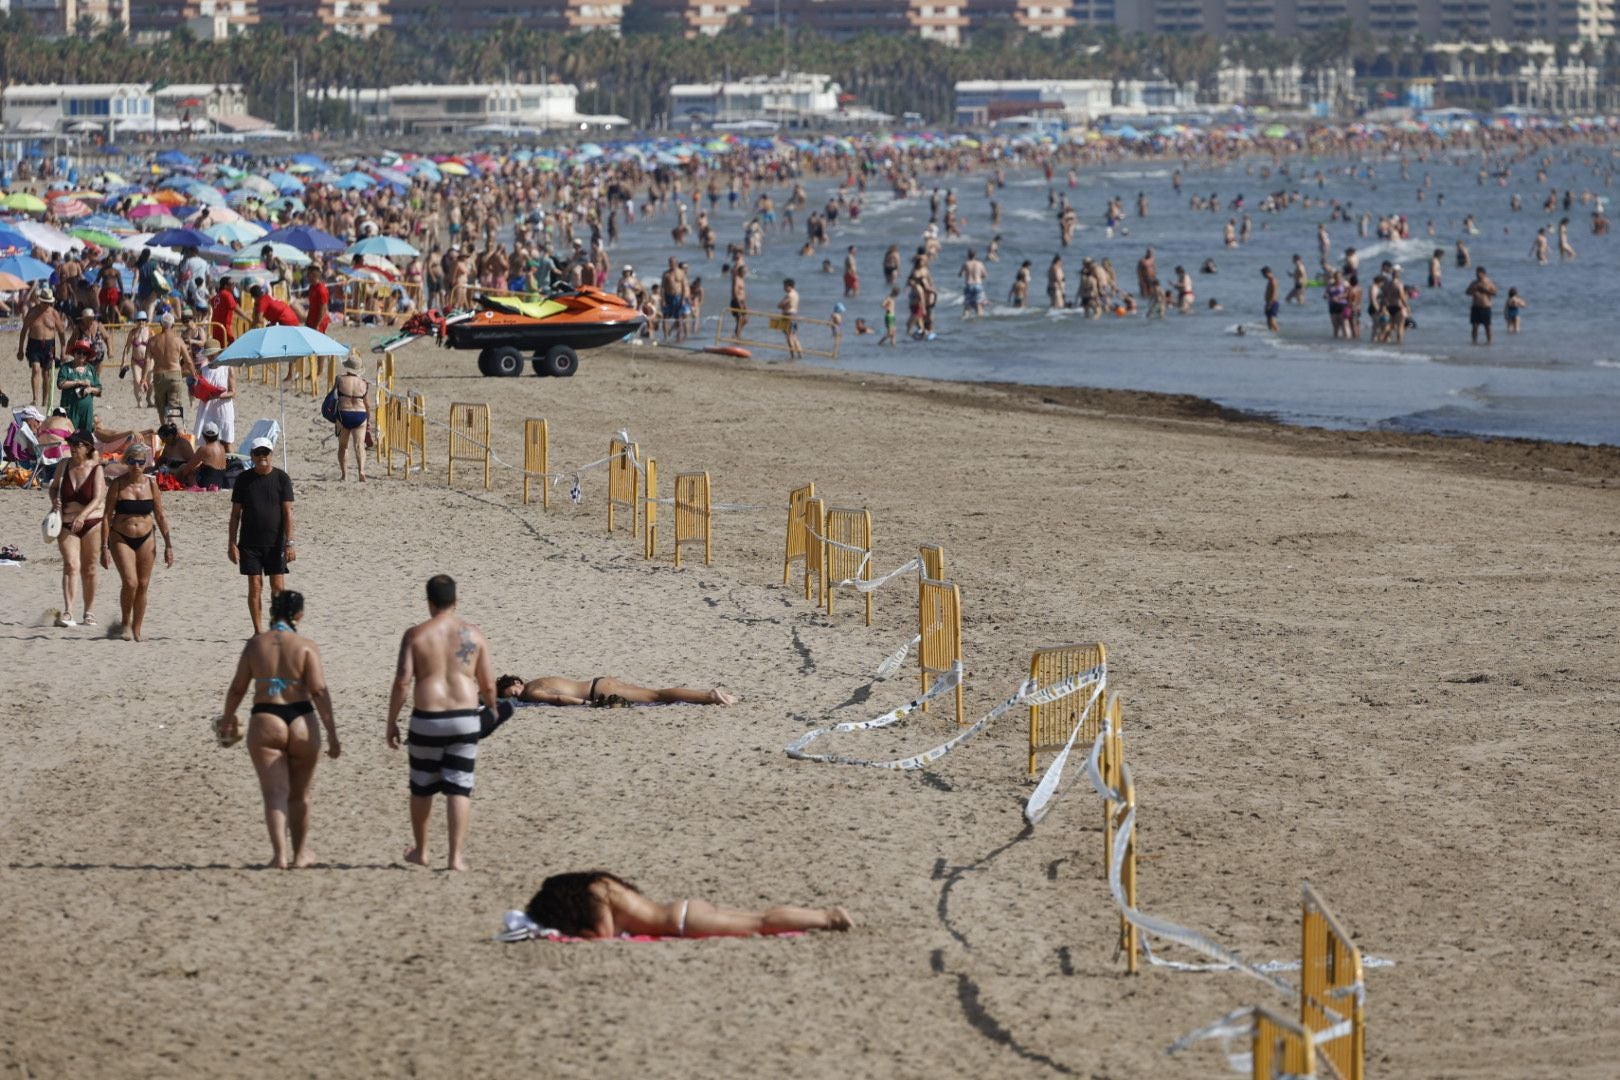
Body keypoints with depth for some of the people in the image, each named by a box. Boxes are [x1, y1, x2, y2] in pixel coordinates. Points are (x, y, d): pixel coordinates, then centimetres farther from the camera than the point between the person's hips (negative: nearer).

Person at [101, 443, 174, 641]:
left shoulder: (151, 485, 1)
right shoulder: (117, 485, -6)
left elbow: (160, 516, 8)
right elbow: (107, 516, -5)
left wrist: (168, 544, 5)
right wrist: (104, 547, -9)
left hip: (145, 539, 3)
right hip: (121, 538, -3)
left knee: (143, 585, 5)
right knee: (130, 582, -17)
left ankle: (136, 630, 18)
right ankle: (125, 623, 5)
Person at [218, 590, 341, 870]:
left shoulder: (255, 644, 1)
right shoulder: (306, 647, -5)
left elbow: (237, 688, 6)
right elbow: (319, 692, -11)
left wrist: (227, 718, 24)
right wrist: (332, 734, -9)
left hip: (264, 723, 0)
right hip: (301, 723, 0)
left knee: (274, 793, 0)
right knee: (299, 795, 17)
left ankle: (279, 854, -16)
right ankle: (300, 853, 29)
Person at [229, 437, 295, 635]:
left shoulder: (282, 478, -1)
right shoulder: (244, 479, 3)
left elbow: (287, 512, -3)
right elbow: (235, 513, 6)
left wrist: (290, 542, -10)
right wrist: (232, 542, 0)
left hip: (275, 542, -1)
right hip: (250, 542, 1)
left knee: (278, 587, -3)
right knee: (255, 587, 0)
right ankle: (258, 630, 7)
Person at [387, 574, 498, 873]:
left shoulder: (416, 635, -3)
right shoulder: (473, 634, 1)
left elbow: (402, 682, -8)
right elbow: (488, 684, 4)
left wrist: (391, 723, 1)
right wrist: (492, 707, 26)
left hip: (427, 719, -1)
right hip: (464, 718, 1)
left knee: (422, 786, 17)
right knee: (459, 789, 3)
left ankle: (420, 850, 32)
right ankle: (456, 856, -4)